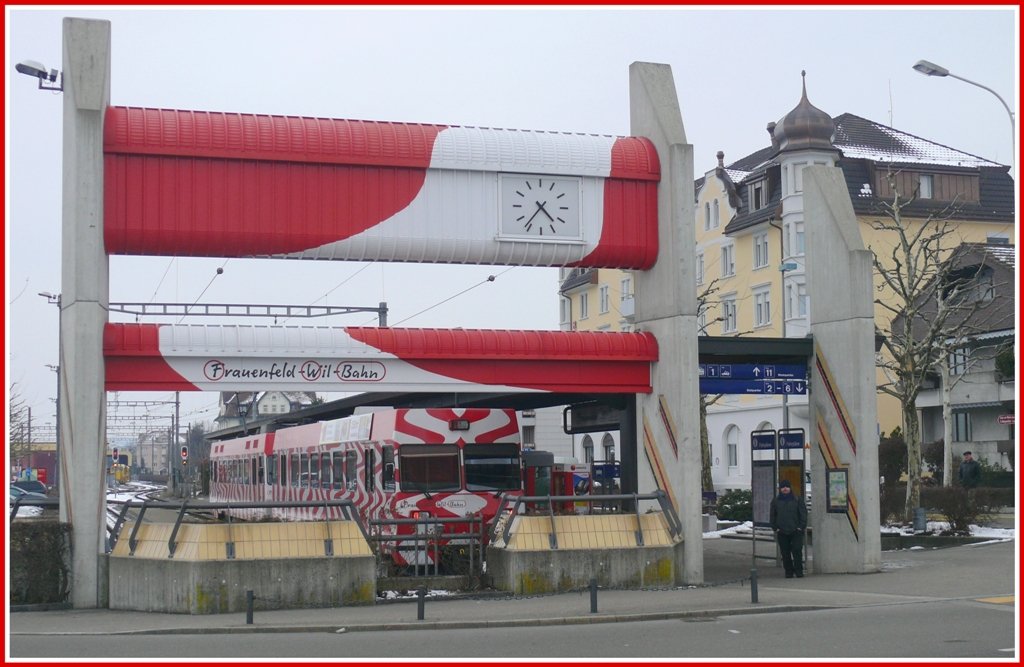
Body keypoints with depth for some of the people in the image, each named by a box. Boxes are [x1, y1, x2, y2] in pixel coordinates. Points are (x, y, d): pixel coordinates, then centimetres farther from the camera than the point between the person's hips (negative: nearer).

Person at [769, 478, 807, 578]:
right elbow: (772, 516, 13)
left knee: (797, 551, -7)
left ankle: (798, 570, 0)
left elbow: (803, 514, 4)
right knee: (785, 553, 4)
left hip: (796, 531, -2)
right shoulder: (775, 501, 9)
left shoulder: (797, 500, 4)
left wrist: (801, 527, -5)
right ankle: (789, 571, 11)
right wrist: (775, 528, 3)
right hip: (782, 532, 2)